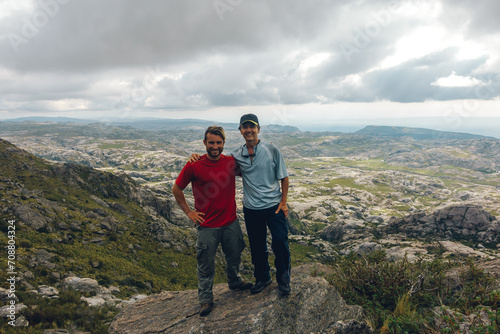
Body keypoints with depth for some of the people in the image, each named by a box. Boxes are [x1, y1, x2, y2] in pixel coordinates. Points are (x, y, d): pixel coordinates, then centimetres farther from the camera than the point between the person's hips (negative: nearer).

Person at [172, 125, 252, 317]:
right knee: (206, 264, 10)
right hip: (207, 226, -4)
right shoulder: (193, 166, -15)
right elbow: (176, 189, -2)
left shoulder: (231, 162, -5)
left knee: (234, 257, 23)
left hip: (231, 222, 4)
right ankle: (205, 298, 32)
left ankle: (235, 282, 51)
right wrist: (188, 212, -3)